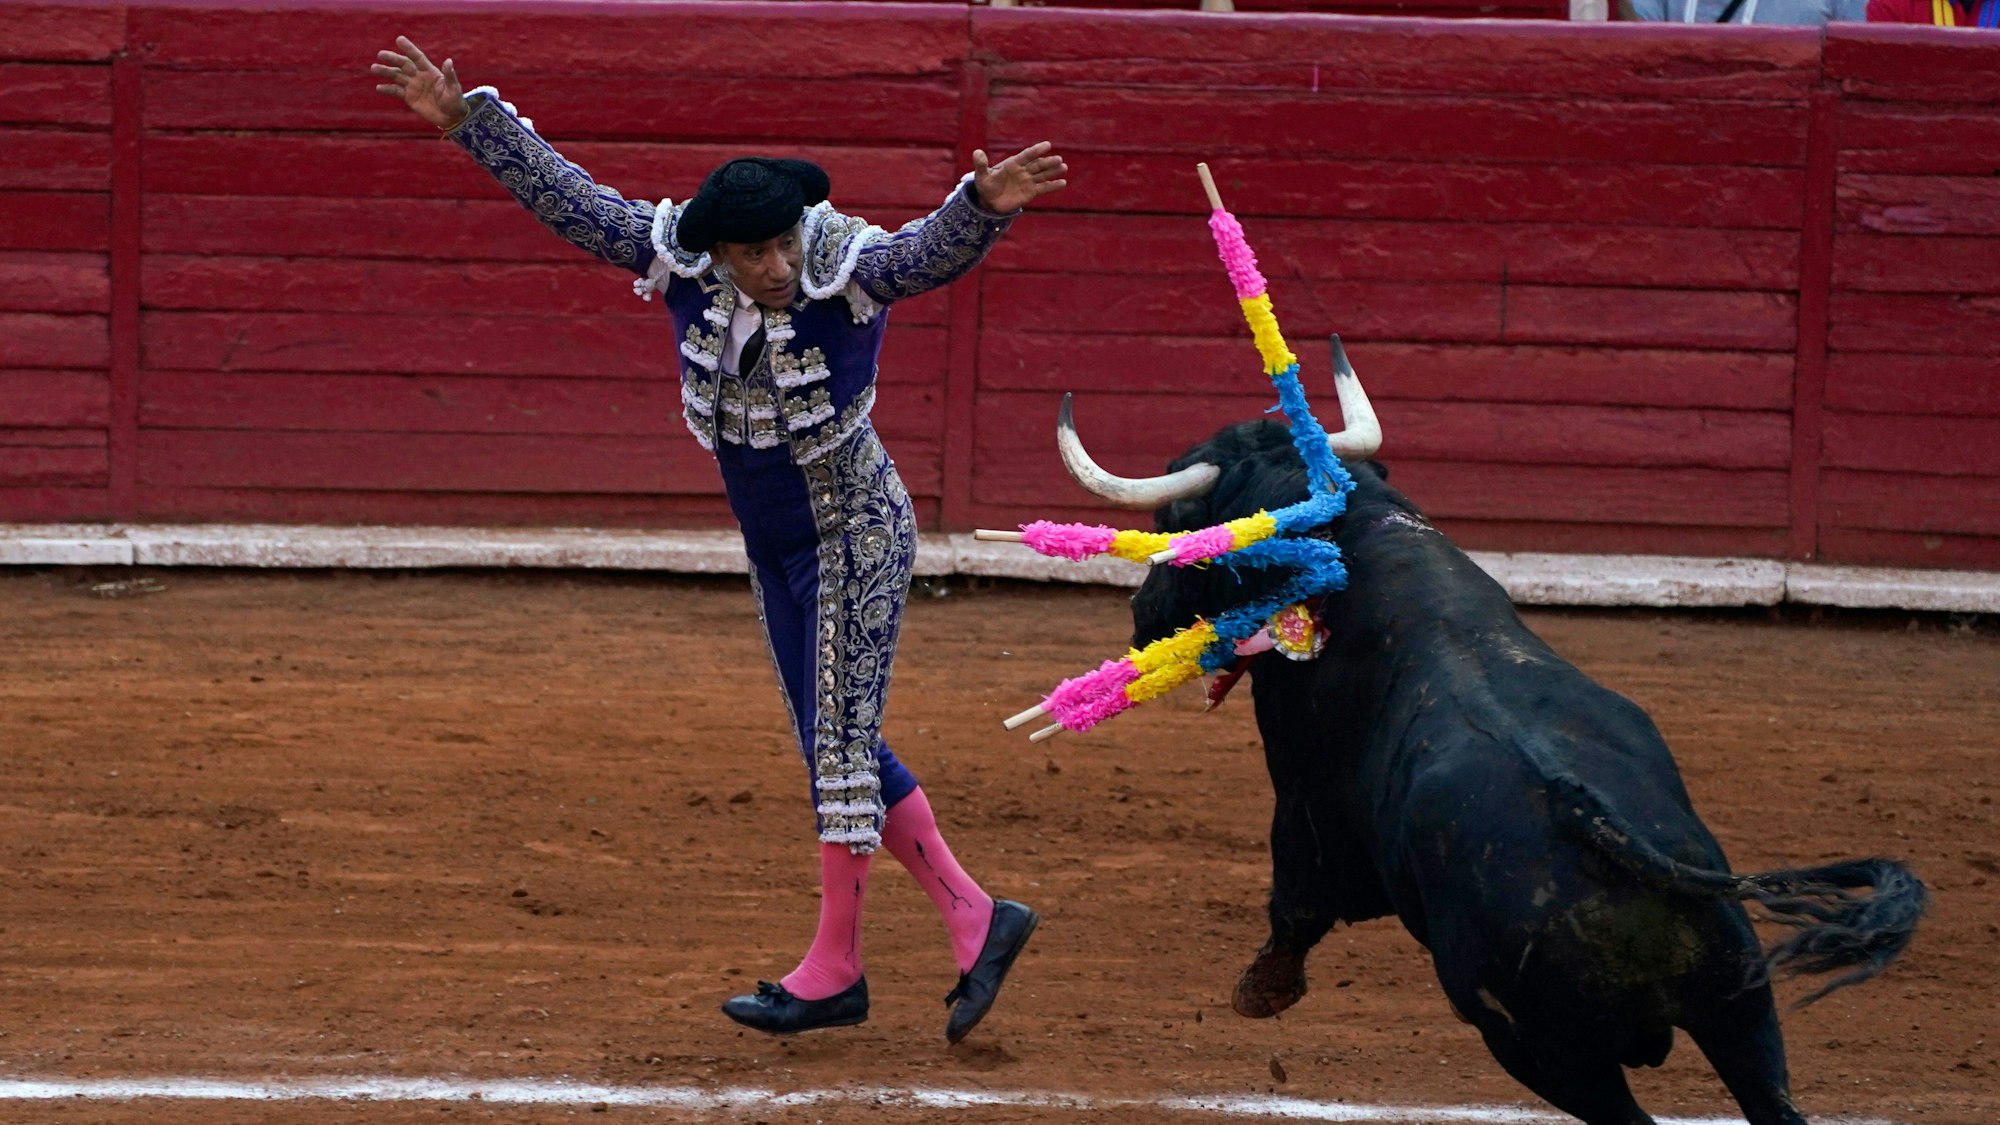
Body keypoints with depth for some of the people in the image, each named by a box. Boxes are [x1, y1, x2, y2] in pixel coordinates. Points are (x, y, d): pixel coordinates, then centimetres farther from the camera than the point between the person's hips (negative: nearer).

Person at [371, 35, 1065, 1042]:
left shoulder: (851, 269, -23)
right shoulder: (680, 260, -10)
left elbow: (938, 250, -41)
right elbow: (564, 196, -5)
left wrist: (986, 205, -62)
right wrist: (467, 120, -8)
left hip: (856, 535, -7)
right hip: (773, 549, 7)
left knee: (840, 741, -7)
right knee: (836, 746, 9)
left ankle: (834, 963, 2)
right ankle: (974, 918, 16)